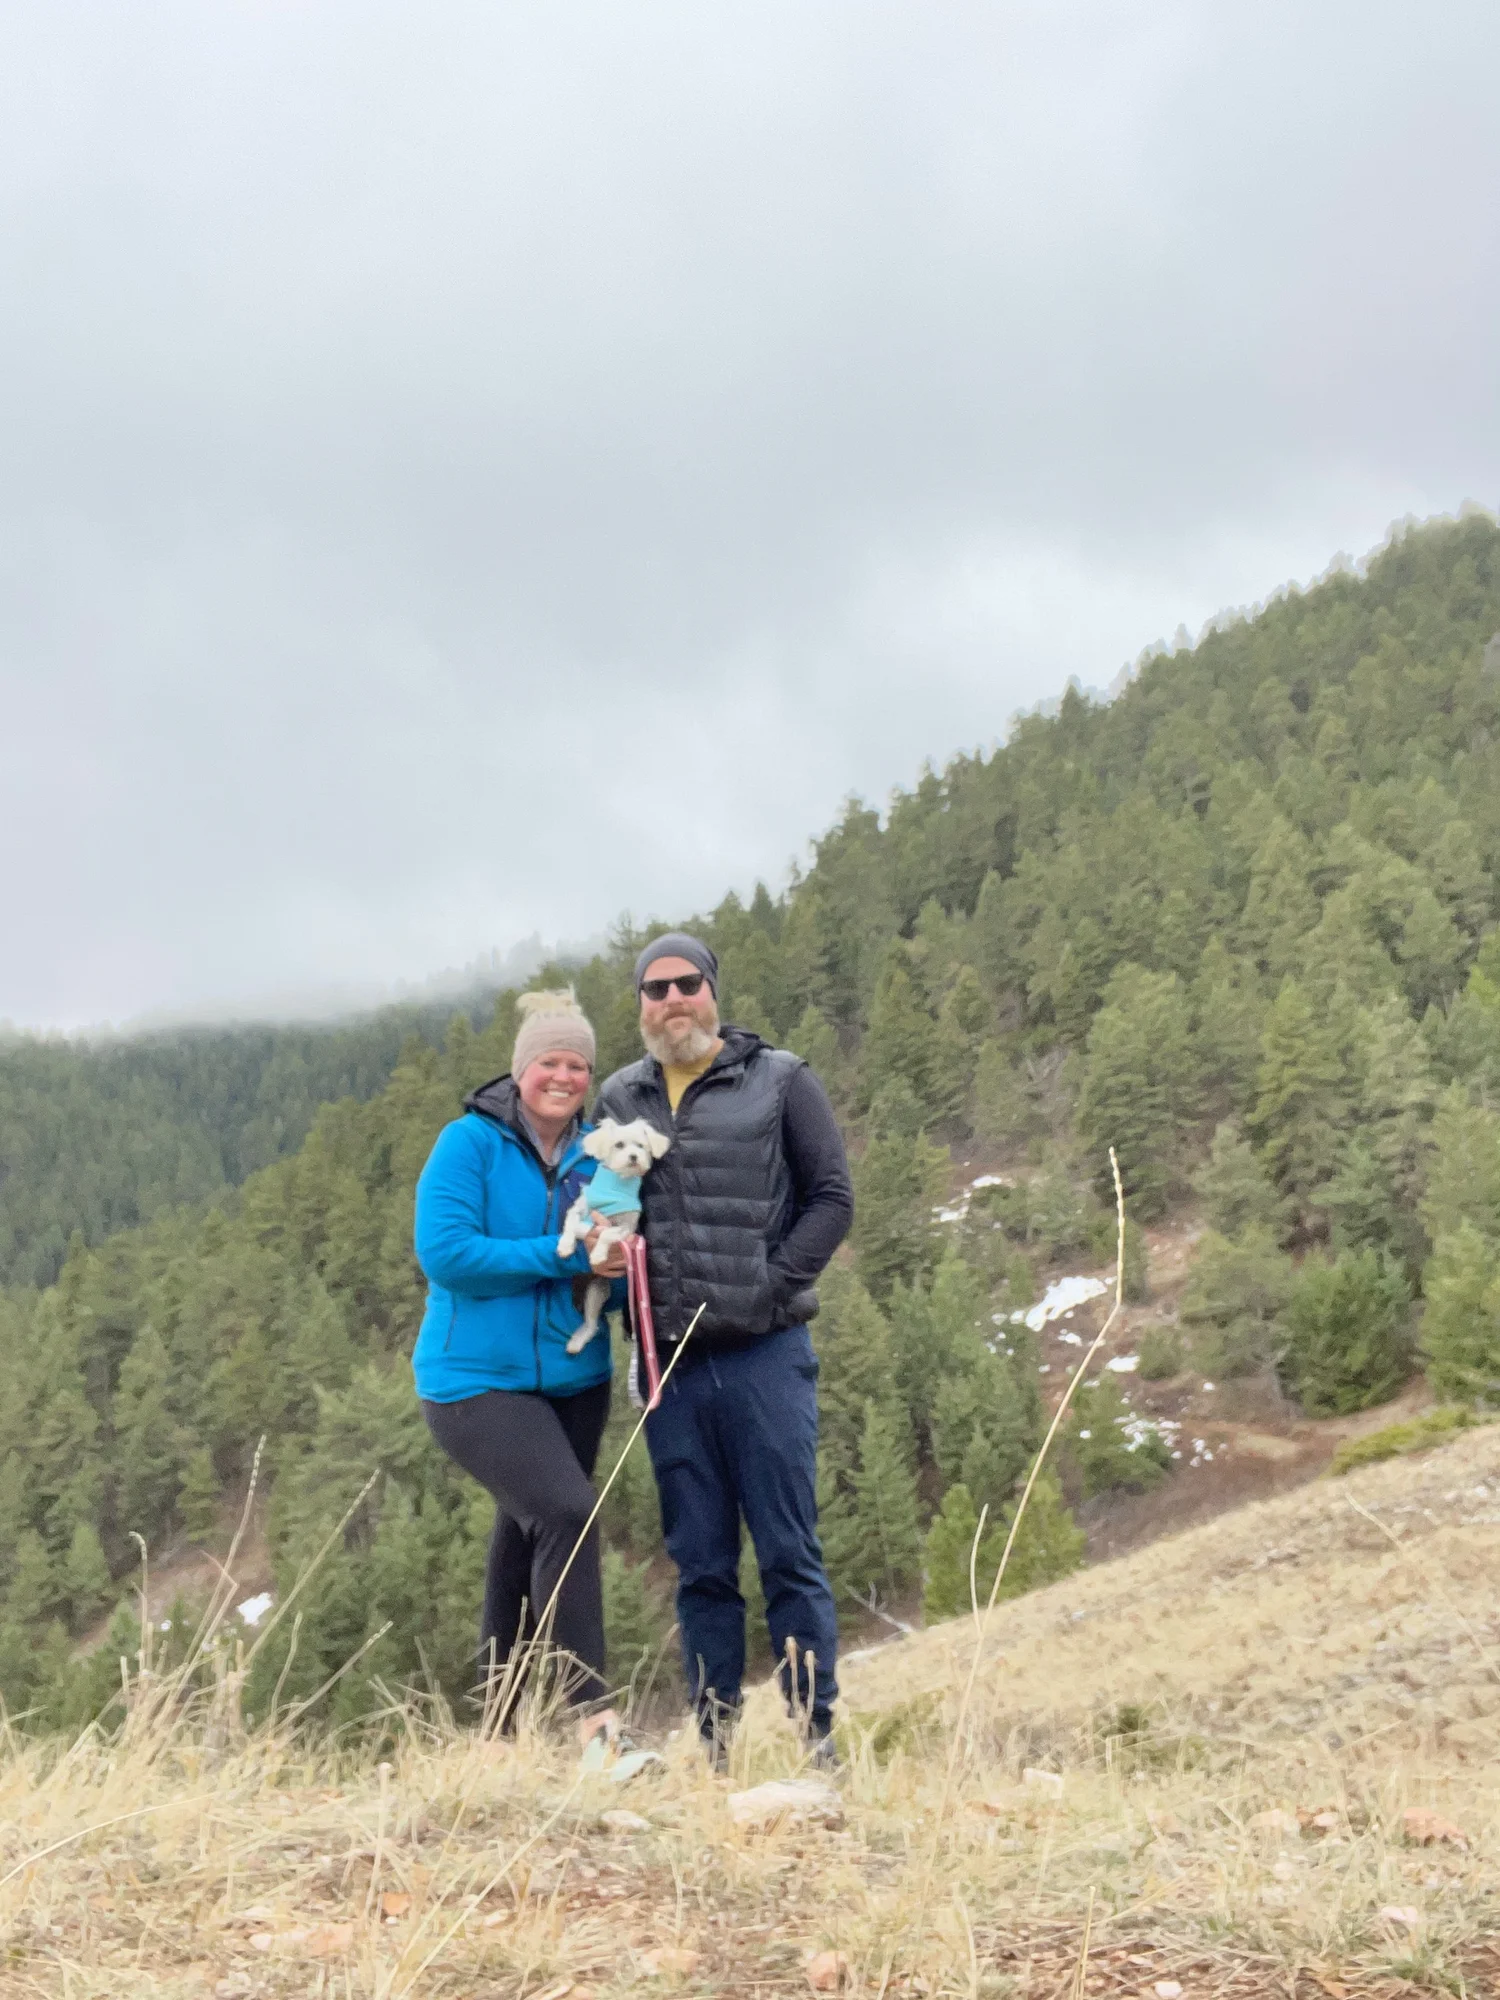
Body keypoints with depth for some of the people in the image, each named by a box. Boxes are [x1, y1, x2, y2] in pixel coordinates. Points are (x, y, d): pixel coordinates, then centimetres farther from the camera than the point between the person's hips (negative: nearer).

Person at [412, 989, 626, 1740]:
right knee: (565, 1511, -23)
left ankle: (498, 1724, 29)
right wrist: (564, 1257, -20)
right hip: (479, 1379, -6)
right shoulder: (470, 1143, -9)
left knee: (528, 1540, 14)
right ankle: (594, 1717, -18)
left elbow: (621, 1264, 9)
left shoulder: (596, 1154, 4)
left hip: (574, 1378, 6)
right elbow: (444, 1253, -19)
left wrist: (620, 1260, -16)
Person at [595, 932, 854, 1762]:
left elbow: (832, 1197, 0)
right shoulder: (618, 1099, 12)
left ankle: (817, 1737, 7)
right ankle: (715, 1744, 15)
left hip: (765, 1354, -3)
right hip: (671, 1362, 3)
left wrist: (769, 1284, -9)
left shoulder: (779, 1080, 2)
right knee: (700, 1565, 8)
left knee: (788, 1554, -1)